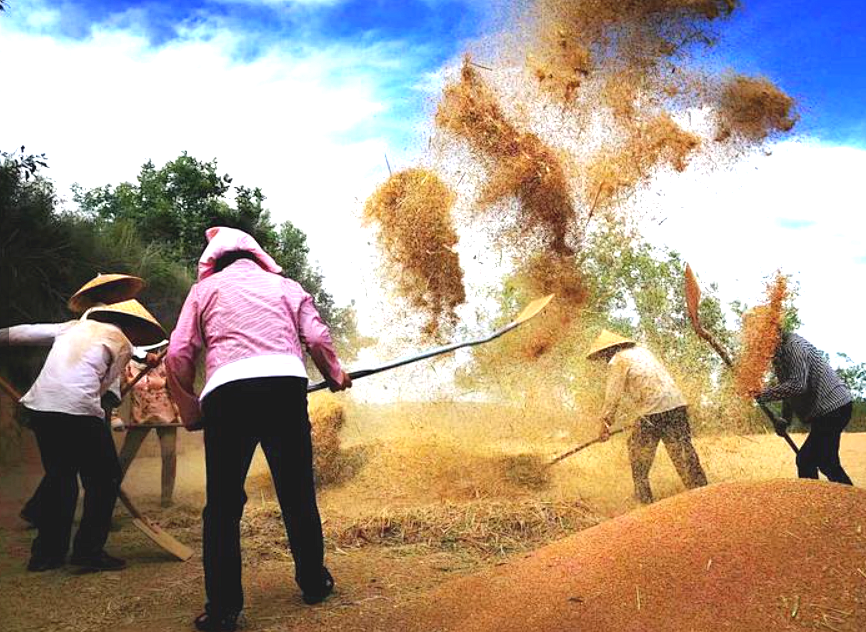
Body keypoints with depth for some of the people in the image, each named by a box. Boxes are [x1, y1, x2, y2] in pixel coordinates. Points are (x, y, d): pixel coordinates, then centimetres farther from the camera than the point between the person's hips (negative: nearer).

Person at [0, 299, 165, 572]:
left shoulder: (75, 327, 23)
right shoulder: (122, 345, 7)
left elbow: (27, 331, 24)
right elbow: (104, 384, 4)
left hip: (39, 405, 7)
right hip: (79, 411, -7)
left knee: (58, 478, 20)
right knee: (104, 479, 7)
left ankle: (46, 552, 23)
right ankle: (89, 552, 5)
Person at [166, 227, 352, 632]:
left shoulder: (206, 287, 20)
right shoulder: (285, 286, 24)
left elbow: (177, 356, 9)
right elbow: (318, 339, 12)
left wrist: (190, 410, 21)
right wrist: (335, 376, 30)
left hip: (227, 390, -1)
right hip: (285, 382, 2)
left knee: (223, 504, 7)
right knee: (298, 493, 14)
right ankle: (314, 582, 27)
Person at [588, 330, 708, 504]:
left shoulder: (618, 361, -2)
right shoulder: (641, 350, 20)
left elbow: (613, 395, -2)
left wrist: (605, 423, 6)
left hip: (653, 413, -6)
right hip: (677, 405, 7)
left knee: (638, 453, 12)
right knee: (683, 454, 8)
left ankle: (643, 497, 19)